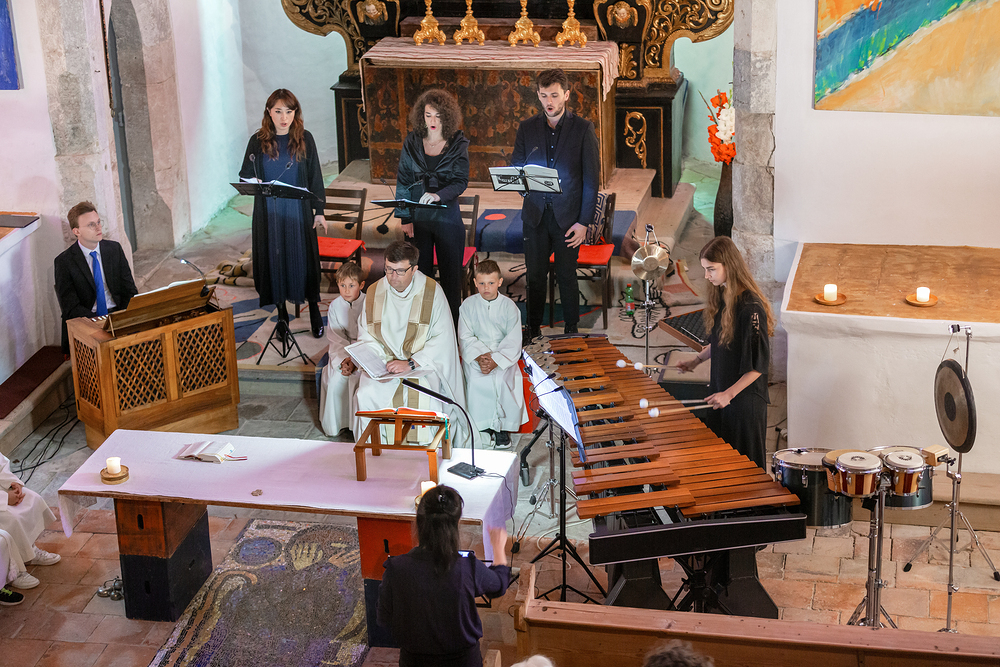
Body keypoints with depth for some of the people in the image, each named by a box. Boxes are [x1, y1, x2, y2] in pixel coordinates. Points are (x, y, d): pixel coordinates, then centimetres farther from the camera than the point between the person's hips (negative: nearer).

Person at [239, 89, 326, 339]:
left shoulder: (304, 139, -1)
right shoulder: (258, 141, -1)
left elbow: (315, 176, 3)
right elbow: (245, 176, 5)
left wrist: (319, 210, 2)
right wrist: (253, 183, -19)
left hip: (298, 211, -1)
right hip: (269, 213, 1)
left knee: (303, 258, 2)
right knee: (274, 259, 6)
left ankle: (314, 309, 15)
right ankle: (281, 312, 18)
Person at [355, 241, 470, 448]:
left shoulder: (432, 293, -10)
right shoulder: (374, 293, 1)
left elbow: (442, 339, -14)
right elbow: (365, 334, 9)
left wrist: (411, 363, -23)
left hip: (424, 363, -3)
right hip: (384, 363, 3)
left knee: (424, 397, -31)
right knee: (366, 395, -24)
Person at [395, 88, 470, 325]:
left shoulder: (458, 144, -1)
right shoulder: (411, 143, 4)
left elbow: (461, 181, -7)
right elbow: (403, 182, 4)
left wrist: (439, 195, -27)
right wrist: (405, 218, -4)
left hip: (447, 215, -1)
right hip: (418, 216, 1)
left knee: (450, 271, 3)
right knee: (420, 270, 6)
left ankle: (452, 321, 12)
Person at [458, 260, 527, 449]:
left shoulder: (509, 306, -3)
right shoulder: (468, 305, 1)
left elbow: (513, 341, -6)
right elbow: (466, 338, -2)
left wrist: (495, 360, -20)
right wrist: (479, 357, -19)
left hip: (503, 356, -1)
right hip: (476, 355, 1)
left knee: (503, 380, -28)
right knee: (476, 381, -28)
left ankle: (503, 427, -8)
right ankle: (483, 425, -8)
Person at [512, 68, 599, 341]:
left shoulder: (583, 128, -2)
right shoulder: (527, 128, 7)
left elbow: (591, 178, -3)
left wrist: (584, 221, -8)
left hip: (567, 216, -2)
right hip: (536, 215, 3)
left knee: (567, 277, 5)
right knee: (535, 277, 7)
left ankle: (571, 333, 18)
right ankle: (533, 333, 18)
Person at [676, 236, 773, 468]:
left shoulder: (751, 307, -22)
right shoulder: (721, 296, 4)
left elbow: (759, 364, -20)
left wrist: (729, 394, -22)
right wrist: (696, 360, 10)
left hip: (745, 398, -8)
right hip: (720, 391, 8)